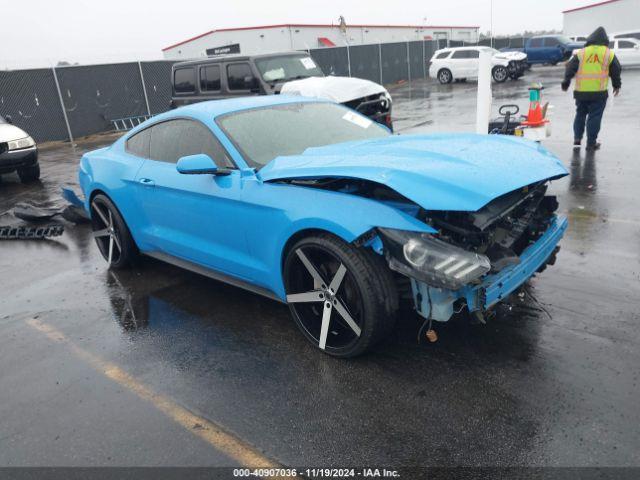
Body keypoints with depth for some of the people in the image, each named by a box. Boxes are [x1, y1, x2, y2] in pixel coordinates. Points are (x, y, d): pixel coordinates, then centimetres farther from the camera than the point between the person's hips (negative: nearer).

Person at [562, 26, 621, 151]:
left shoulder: (581, 53, 4)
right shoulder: (609, 54, 3)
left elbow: (570, 69, 3)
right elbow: (616, 71, 10)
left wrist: (566, 83, 14)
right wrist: (617, 85, 23)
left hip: (581, 91, 2)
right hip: (599, 93, -1)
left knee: (580, 114, 17)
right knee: (595, 117, 3)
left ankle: (577, 138, 11)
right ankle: (591, 143, 6)